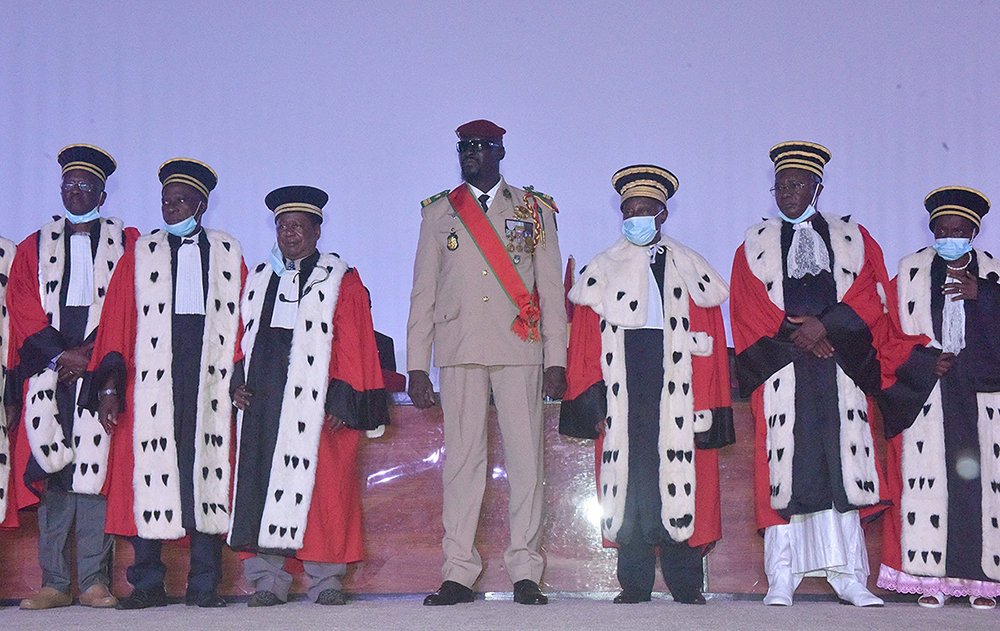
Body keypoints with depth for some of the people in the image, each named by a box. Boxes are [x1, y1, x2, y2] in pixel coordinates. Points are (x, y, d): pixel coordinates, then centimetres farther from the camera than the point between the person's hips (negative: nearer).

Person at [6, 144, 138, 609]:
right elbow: (23, 309, 8)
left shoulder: (126, 243, 13)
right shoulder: (34, 248, 19)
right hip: (49, 370, 2)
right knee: (51, 466, -5)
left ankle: (95, 581, -8)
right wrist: (60, 354, -7)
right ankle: (54, 583, -4)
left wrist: (90, 353, -9)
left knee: (96, 463, -10)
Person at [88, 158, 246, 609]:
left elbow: (241, 322, 11)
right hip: (151, 378, 0)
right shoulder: (139, 255, 13)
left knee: (207, 473, -3)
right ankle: (147, 584, 2)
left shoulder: (228, 255, 15)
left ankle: (204, 584, 2)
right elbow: (117, 325, 6)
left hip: (210, 378, 0)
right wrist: (109, 385, -4)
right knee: (148, 472, -5)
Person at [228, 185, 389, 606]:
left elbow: (352, 346, 0)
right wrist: (239, 381, 4)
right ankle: (268, 581, 3)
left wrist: (341, 400, -10)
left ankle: (326, 580, 1)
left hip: (317, 398, -4)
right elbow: (245, 338, 20)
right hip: (263, 398, 4)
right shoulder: (259, 279, 21)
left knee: (322, 485, -6)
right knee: (259, 484, -1)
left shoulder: (340, 280, 6)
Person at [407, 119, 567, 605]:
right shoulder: (438, 213, 15)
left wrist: (556, 359, 1)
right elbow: (423, 292, 12)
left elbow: (551, 289, 10)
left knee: (525, 457, -3)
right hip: (460, 351, 1)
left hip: (520, 350, -1)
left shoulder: (535, 211, 13)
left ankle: (525, 573, 2)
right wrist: (416, 365, 5)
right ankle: (458, 574, 2)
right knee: (461, 457, -2)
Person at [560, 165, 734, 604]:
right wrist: (594, 403, -3)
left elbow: (708, 344, 8)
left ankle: (685, 584, 6)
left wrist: (706, 406, 1)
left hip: (677, 397, 0)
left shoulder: (690, 270, 12)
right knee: (630, 486, -1)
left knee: (680, 485, -2)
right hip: (622, 397, 0)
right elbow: (585, 343, 7)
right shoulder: (603, 271, 12)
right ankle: (634, 584, 6)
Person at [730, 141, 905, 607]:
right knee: (783, 467, -7)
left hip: (841, 367, 1)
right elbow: (749, 307, 4)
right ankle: (781, 580, -7)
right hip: (781, 368, -1)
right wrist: (798, 334, -8)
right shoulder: (755, 244, 15)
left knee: (842, 463, -5)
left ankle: (848, 577, -4)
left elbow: (871, 296, 3)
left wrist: (826, 325, -11)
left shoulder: (853, 239, 16)